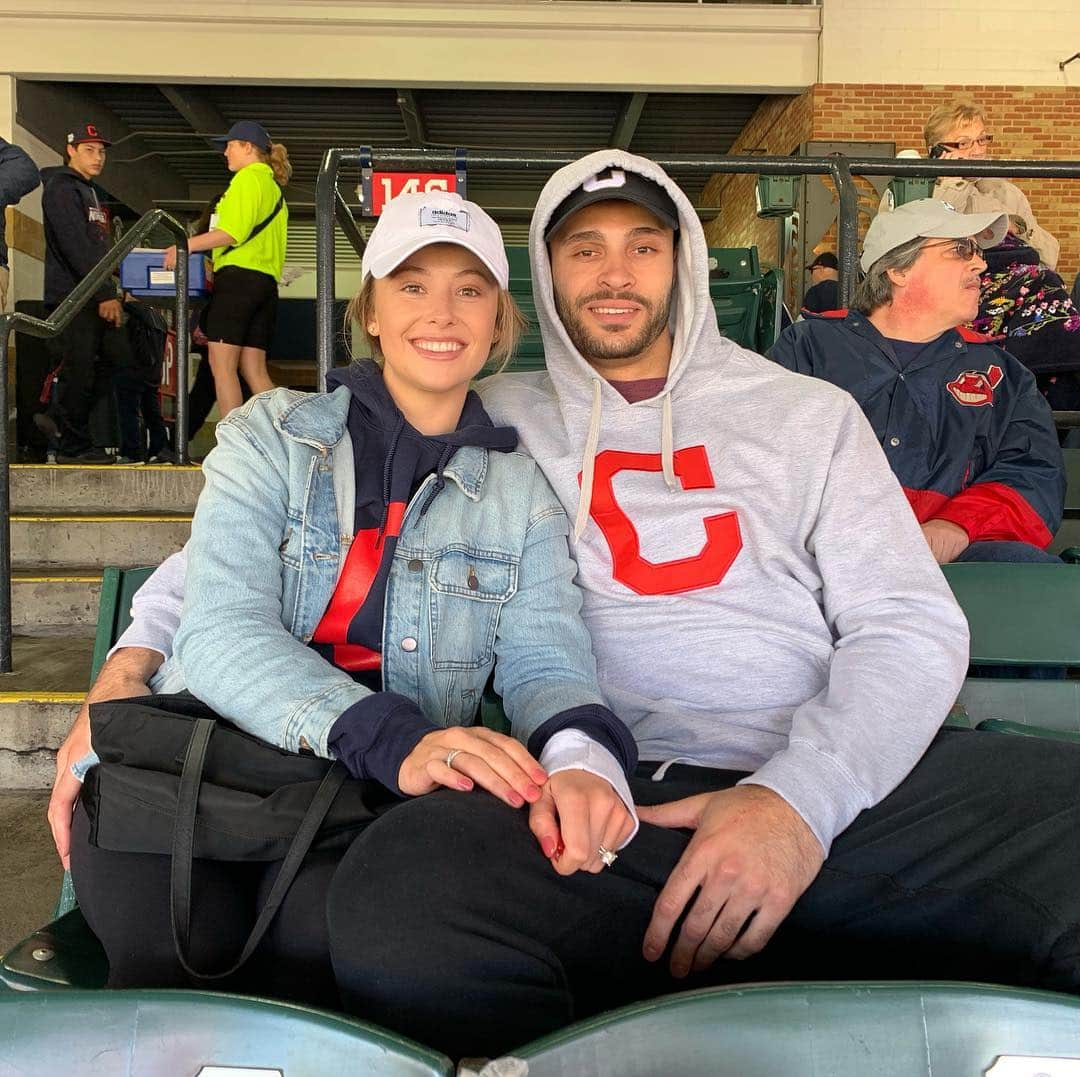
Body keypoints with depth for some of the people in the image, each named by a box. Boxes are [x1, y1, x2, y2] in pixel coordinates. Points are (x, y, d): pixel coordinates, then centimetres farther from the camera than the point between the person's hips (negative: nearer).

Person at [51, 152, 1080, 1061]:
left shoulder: (807, 413, 16)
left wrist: (801, 796, -10)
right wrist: (134, 659, -1)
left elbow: (912, 625, 8)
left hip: (843, 779, 2)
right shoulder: (491, 421, 15)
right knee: (397, 900, -33)